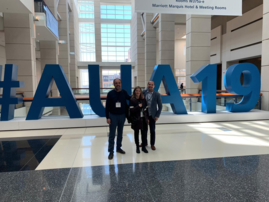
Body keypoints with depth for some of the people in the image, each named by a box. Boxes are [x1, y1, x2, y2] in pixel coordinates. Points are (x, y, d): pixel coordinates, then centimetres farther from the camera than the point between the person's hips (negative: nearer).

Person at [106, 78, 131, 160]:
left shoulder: (124, 92, 1)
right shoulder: (110, 93, -8)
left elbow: (129, 98, 20)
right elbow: (107, 106, -8)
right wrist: (107, 117, -12)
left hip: (122, 116, 3)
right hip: (113, 116, -3)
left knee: (120, 133, 14)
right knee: (112, 134, 0)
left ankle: (119, 148, 29)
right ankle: (111, 151, 8)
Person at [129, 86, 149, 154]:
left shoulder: (143, 99, 5)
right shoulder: (132, 100, -6)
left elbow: (146, 109, 9)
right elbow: (131, 110, -11)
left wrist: (147, 118, 7)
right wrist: (138, 106, -21)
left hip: (143, 119, 3)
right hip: (136, 119, -3)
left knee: (144, 133, 6)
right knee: (136, 133, 9)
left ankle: (143, 147, 21)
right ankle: (137, 147, 22)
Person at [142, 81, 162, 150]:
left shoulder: (157, 94, -8)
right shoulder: (143, 93, -3)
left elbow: (160, 106, -3)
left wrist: (157, 116, -7)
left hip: (152, 115, -2)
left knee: (152, 131, 6)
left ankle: (152, 144, 23)